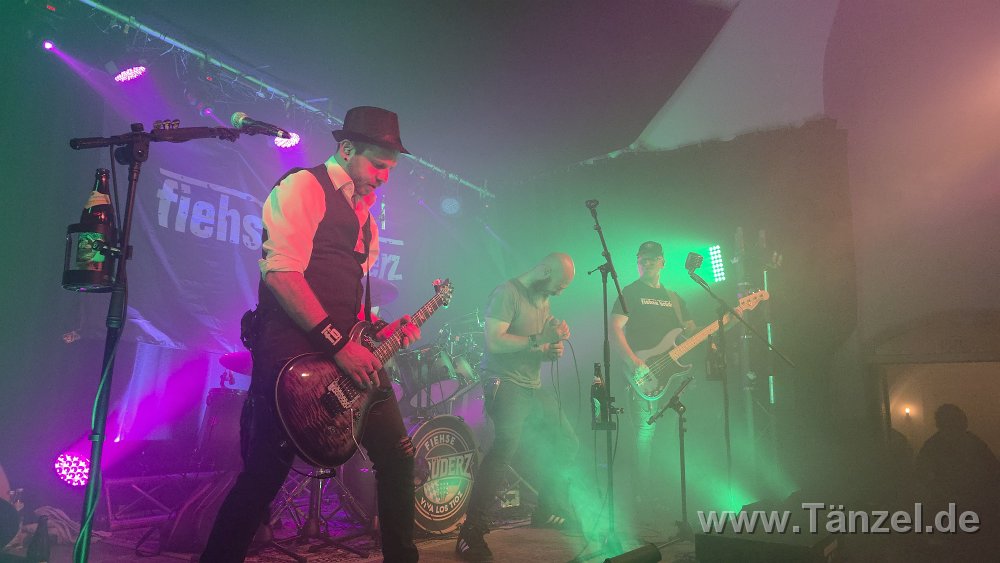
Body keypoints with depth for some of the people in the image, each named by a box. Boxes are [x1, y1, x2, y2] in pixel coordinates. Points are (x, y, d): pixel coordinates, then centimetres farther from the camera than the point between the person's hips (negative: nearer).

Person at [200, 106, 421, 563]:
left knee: (398, 457, 8)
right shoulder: (303, 187, -5)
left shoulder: (362, 211, 22)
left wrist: (379, 332, 10)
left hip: (347, 351, 8)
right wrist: (337, 341, -20)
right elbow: (281, 272, -18)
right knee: (265, 474, -5)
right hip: (294, 350, -8)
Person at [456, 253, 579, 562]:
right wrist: (539, 340, -21)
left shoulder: (542, 299, 16)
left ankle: (548, 511, 33)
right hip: (504, 383, -9)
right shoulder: (507, 292, -11)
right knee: (506, 445, -29)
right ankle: (471, 533, -25)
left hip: (532, 386, 10)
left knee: (567, 443, 14)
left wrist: (554, 344, 0)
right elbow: (494, 340, -22)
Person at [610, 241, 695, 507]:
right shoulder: (630, 293, 2)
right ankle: (643, 494, -2)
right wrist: (633, 361, -22)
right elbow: (615, 329, -9)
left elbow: (691, 330, 21)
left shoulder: (673, 297, 21)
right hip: (644, 375, -6)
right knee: (645, 431, -11)